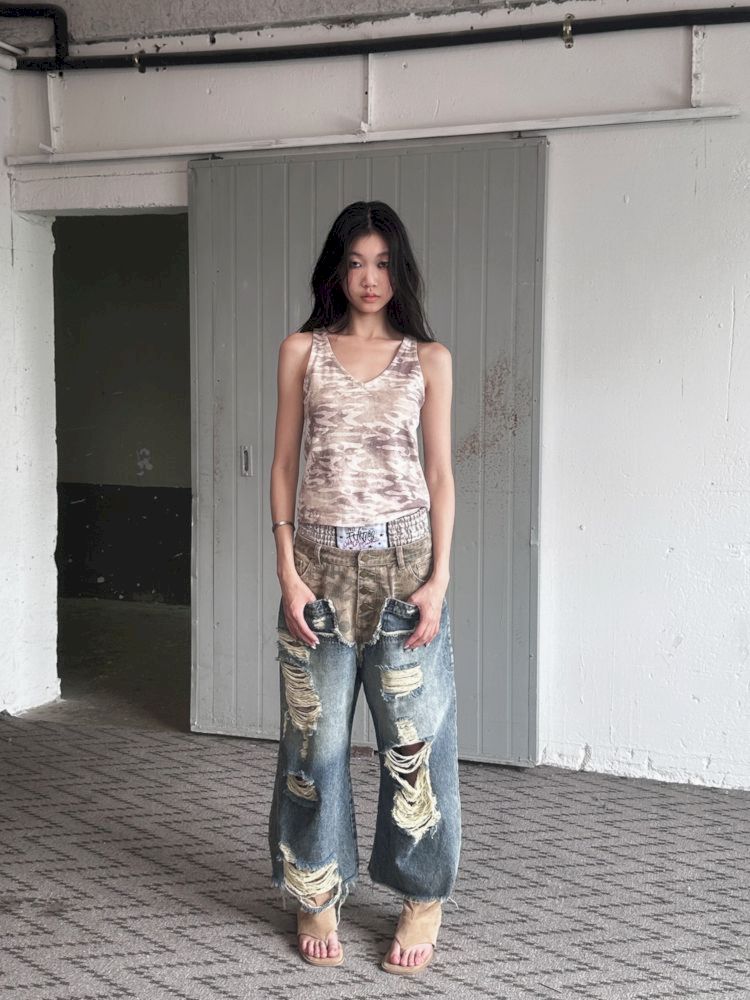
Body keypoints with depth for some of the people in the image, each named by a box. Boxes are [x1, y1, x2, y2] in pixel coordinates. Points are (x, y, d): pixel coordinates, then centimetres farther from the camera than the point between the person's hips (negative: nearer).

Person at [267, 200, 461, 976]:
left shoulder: (428, 358, 6)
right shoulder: (301, 350, 6)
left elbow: (439, 473, 4)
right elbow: (284, 463, 4)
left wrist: (439, 577, -5)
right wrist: (287, 570, -4)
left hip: (403, 559, 0)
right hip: (320, 561, 1)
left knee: (414, 735, 4)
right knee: (316, 735, 7)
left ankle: (423, 897, 20)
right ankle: (317, 894, 23)